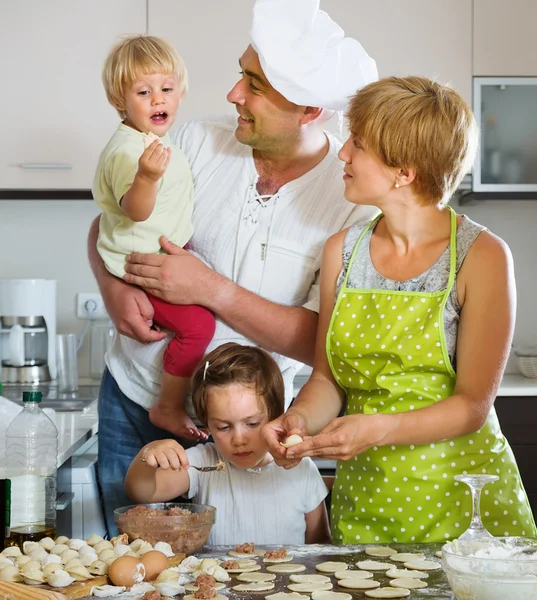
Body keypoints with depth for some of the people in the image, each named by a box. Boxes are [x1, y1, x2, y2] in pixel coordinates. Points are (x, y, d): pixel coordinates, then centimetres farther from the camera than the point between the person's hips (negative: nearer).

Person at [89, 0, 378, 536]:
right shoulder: (200, 141, -7)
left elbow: (324, 342, -19)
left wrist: (211, 289, -24)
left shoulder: (354, 197, -16)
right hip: (133, 395, 3)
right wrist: (114, 289, -16)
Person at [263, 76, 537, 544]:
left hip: (460, 494, -3)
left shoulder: (482, 256, -12)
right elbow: (328, 377, 7)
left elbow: (473, 404, -12)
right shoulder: (343, 250, 2)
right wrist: (299, 418, -14)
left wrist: (376, 430, -26)